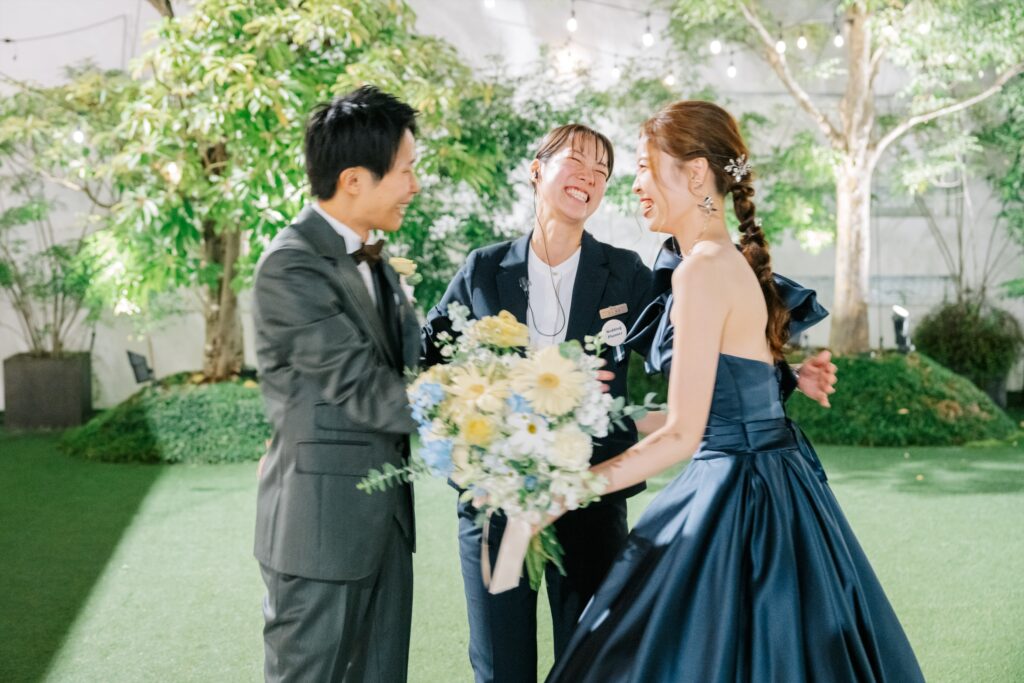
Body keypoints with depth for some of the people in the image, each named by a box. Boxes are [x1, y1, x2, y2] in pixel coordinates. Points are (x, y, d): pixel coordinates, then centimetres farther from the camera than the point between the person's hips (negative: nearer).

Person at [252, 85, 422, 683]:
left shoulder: (372, 259, 12)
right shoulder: (292, 266, -17)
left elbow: (415, 361, 6)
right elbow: (362, 388, -20)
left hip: (385, 515, 8)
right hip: (322, 520, -8)